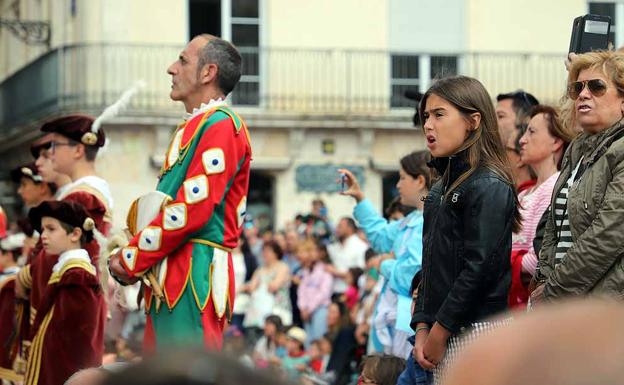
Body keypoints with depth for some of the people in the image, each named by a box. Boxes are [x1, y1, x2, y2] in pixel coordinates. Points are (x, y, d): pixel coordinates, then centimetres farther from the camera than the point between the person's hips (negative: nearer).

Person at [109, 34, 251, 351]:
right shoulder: (192, 127, 23)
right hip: (171, 281, 10)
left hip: (194, 279, -10)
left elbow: (193, 210, -18)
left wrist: (132, 259, -10)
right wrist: (130, 255, 7)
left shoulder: (220, 125, -9)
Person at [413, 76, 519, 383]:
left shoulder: (490, 187, -11)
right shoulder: (442, 187, 16)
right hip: (445, 335, 8)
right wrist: (422, 328, 6)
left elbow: (479, 268, -17)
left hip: (476, 332, -8)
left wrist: (439, 332, -14)